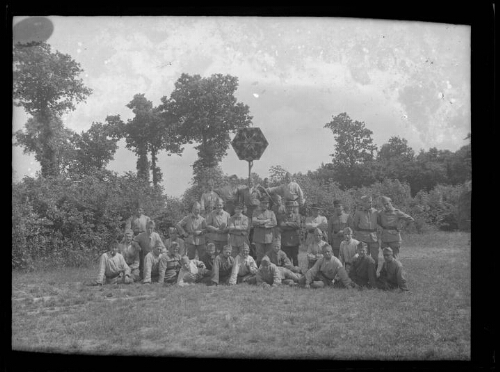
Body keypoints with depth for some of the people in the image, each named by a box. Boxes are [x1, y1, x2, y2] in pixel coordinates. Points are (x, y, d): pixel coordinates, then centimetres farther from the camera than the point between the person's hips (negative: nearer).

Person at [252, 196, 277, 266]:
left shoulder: (271, 213, 14)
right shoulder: (256, 212, 9)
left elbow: (274, 223, -2)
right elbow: (254, 222, -8)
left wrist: (262, 224, -9)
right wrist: (266, 221, -8)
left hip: (269, 238, 2)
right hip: (259, 238, -2)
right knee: (259, 257, -5)